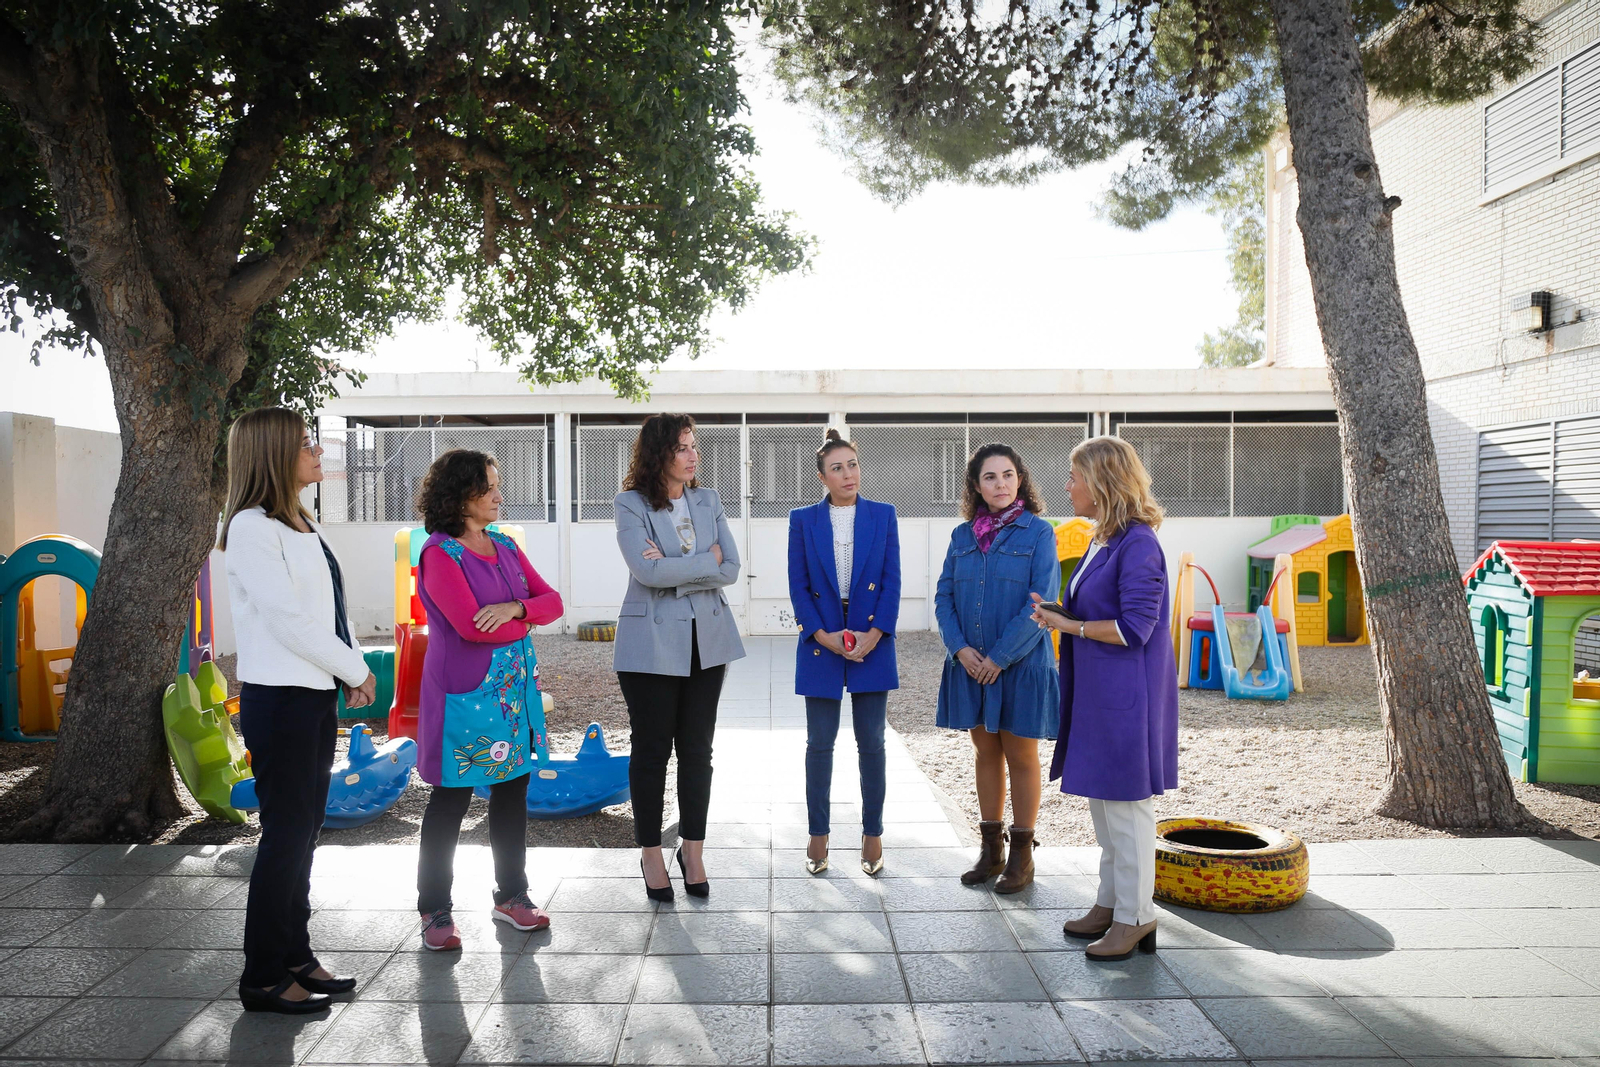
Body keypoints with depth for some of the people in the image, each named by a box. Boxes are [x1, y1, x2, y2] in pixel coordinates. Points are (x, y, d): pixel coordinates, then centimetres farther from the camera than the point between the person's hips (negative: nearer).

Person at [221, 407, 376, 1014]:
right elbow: (287, 620, -19)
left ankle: (296, 957, 26)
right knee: (285, 834, -2)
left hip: (314, 695, 9)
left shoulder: (298, 525, 15)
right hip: (279, 698, -9)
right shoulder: (251, 527, -13)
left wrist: (352, 670, 2)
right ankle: (262, 980, 11)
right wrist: (356, 670, -11)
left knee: (303, 832, 14)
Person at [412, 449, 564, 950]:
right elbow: (470, 625, -19)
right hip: (464, 694, -6)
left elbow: (552, 601, 5)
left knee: (513, 792, 12)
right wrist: (525, 622, -4)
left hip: (515, 689, 7)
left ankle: (511, 897, 27)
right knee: (450, 801, 3)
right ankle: (435, 911, 18)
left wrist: (514, 608, -15)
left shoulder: (506, 548, 12)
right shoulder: (439, 553, -9)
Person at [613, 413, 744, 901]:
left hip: (706, 640, 4)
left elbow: (731, 569, -2)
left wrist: (673, 568, -13)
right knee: (652, 749, 6)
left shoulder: (708, 501, 8)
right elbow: (648, 571, -19)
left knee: (697, 749, 9)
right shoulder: (631, 505, -5)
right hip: (652, 642, -4)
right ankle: (650, 853, 21)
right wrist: (706, 560, -10)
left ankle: (693, 849, 23)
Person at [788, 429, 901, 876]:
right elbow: (798, 586, 1)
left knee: (871, 742, 6)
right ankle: (818, 834, 18)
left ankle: (873, 833, 19)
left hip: (873, 642, 0)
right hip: (821, 643, 0)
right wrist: (824, 636, -11)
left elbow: (892, 580, 1)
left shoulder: (883, 515, 4)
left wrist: (875, 634, -11)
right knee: (820, 743, 6)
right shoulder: (803, 520, 3)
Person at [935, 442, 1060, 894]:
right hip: (971, 665, 4)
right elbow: (944, 596, 5)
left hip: (1021, 665, -4)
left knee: (1021, 757, 8)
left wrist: (1000, 657, -16)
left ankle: (1021, 855, 20)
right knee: (986, 754, 14)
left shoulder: (1038, 533, -7)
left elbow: (1040, 603, -13)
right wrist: (961, 648, -10)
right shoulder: (963, 535, 6)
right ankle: (991, 848, 27)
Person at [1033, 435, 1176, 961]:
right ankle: (1110, 903, 30)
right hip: (1098, 694, 10)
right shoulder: (1103, 540, 12)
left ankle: (1135, 918, 13)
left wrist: (1069, 625, -13)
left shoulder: (1138, 544, -18)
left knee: (1126, 805, 0)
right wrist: (1058, 612, 5)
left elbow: (1134, 628, -22)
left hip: (1126, 696, -10)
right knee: (1102, 800, 17)